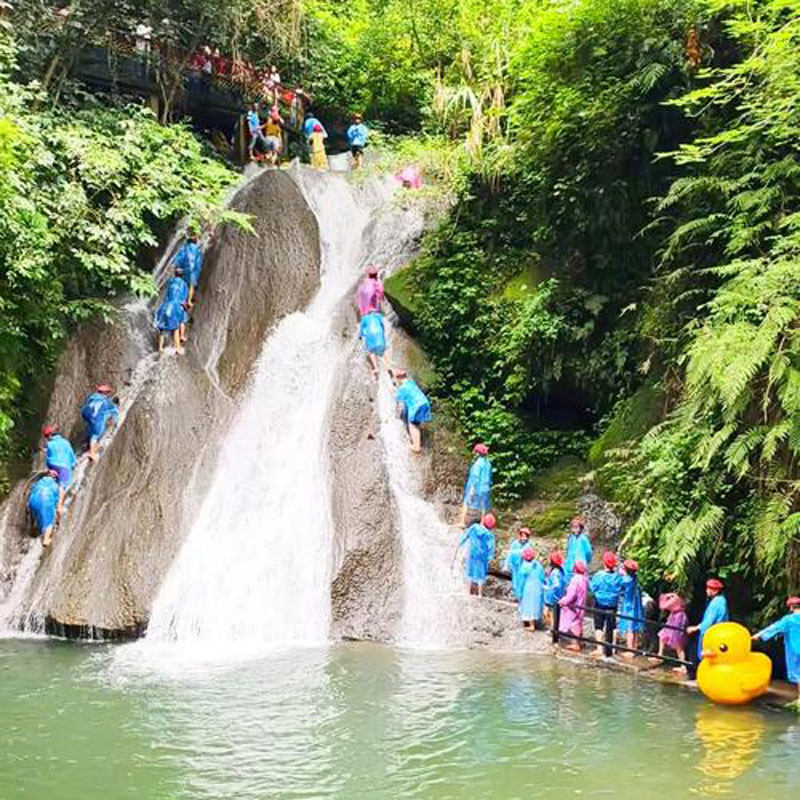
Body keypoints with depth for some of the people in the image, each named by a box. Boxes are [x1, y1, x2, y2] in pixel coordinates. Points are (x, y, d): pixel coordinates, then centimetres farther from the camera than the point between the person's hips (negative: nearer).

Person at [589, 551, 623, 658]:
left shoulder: (598, 576, -16)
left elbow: (592, 587, -6)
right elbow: (621, 589, 0)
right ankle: (608, 651, 17)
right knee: (610, 629, 11)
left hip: (600, 605, -2)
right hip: (612, 606, 2)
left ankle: (599, 648, -2)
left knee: (598, 627, 9)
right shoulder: (618, 576, -11)